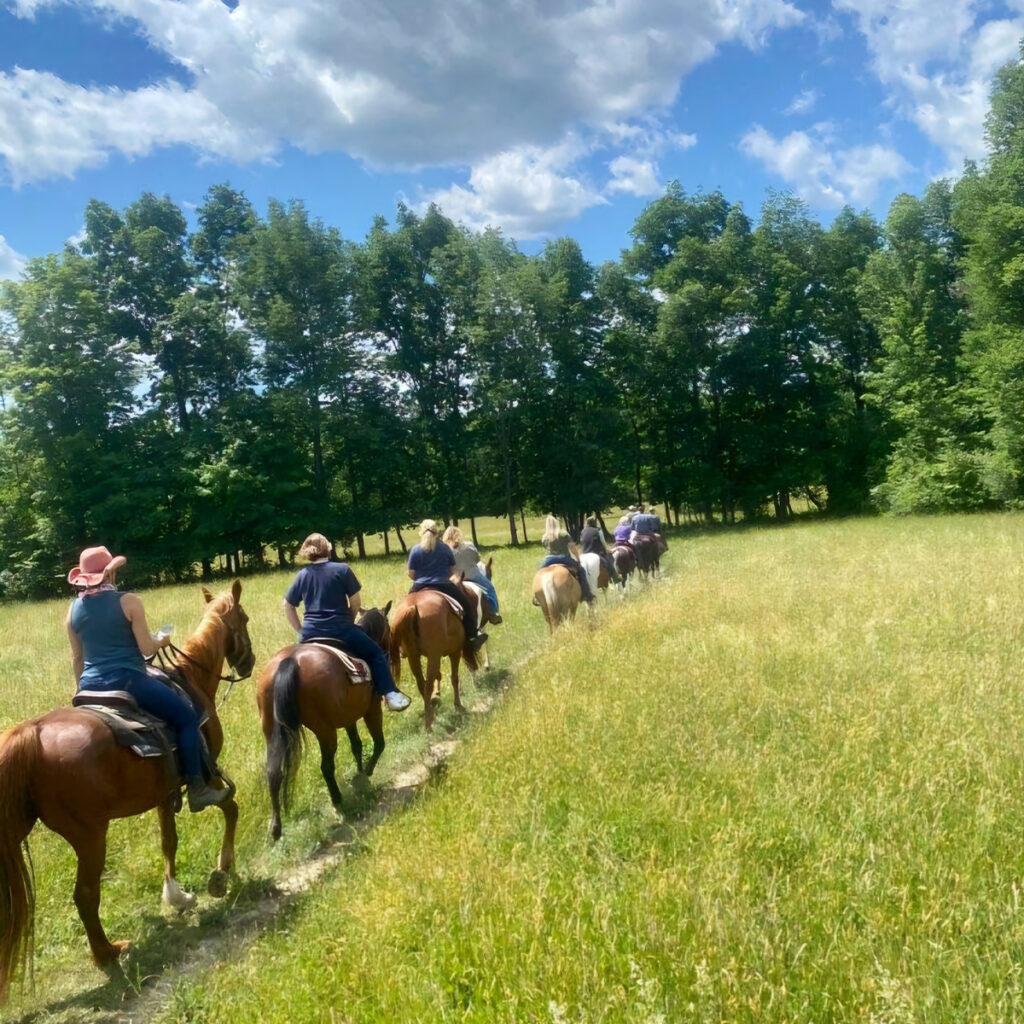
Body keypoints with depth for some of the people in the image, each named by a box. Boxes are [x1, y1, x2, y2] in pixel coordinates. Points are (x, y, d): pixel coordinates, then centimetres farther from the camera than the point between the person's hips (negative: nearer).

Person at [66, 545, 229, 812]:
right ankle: (197, 789, 0)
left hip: (91, 687, 6)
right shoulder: (128, 601, -8)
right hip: (127, 680, -6)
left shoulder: (73, 609, 9)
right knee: (187, 717, 4)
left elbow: (77, 659, 14)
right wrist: (161, 640, 13)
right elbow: (146, 648, -8)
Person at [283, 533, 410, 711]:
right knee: (375, 654, 10)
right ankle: (390, 695, 0)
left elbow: (287, 606, 12)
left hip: (310, 635, 4)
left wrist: (300, 631, 17)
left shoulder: (302, 575, 9)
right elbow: (356, 602, -1)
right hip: (340, 630, -4)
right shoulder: (342, 570, -2)